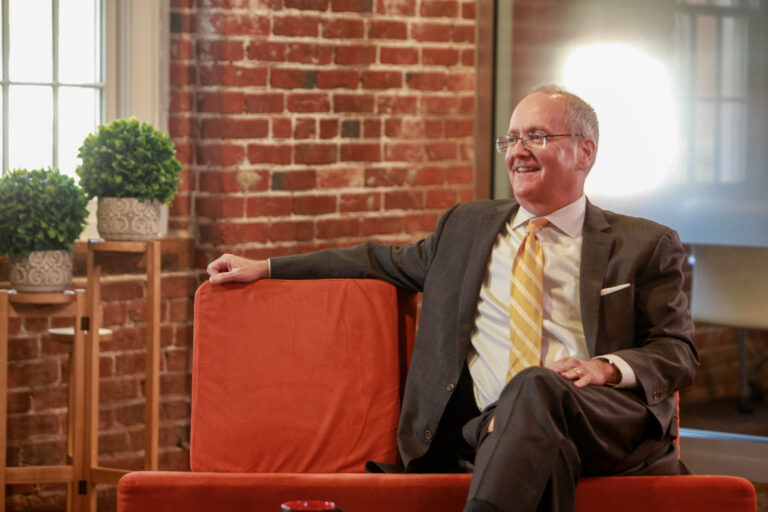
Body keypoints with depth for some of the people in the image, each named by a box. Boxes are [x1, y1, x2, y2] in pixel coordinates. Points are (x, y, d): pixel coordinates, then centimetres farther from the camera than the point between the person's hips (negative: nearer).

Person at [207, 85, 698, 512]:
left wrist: (608, 367, -10)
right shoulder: (468, 226, 27)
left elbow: (679, 349, 11)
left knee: (535, 385, -38)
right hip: (490, 429, 2)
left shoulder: (646, 245, 16)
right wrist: (266, 268, 31)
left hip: (607, 421, -2)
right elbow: (387, 261, 34)